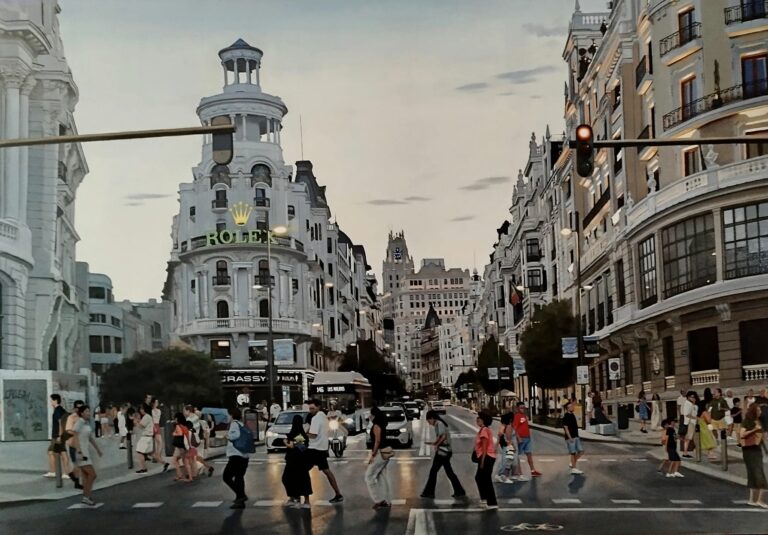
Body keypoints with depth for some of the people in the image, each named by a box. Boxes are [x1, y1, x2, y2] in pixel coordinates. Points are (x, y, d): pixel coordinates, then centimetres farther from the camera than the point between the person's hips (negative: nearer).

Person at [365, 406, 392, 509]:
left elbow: (377, 441, -20)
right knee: (383, 477, 13)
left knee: (369, 475, -2)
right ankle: (387, 501, 16)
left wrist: (373, 455, -18)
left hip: (380, 453, -10)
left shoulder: (376, 426, -14)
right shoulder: (381, 425, 14)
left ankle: (378, 500, -2)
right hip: (385, 452, 10)